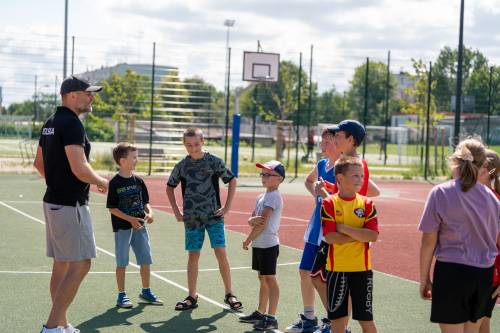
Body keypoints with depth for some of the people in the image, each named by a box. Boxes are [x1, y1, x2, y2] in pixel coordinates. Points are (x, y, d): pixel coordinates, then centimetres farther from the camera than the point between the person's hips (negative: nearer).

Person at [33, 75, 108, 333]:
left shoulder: (50, 123, 13)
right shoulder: (71, 123, -17)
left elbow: (39, 163, 22)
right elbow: (80, 168, -25)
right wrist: (102, 182, -8)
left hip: (53, 201, 10)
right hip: (70, 205, -10)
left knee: (61, 265, 13)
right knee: (80, 265, -7)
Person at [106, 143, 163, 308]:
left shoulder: (138, 181, 6)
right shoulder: (115, 183, -10)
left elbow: (145, 201, 14)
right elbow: (112, 208, -11)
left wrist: (149, 212, -7)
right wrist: (131, 219, -19)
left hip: (140, 226, 5)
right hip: (122, 227, -5)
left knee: (146, 259, 8)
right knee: (122, 262, 3)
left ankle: (146, 292, 22)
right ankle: (121, 295, 12)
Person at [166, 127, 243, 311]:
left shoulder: (214, 162, -4)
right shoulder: (182, 166, 2)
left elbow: (232, 181, 5)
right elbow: (170, 187, 16)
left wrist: (226, 207, 0)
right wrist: (177, 211, 9)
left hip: (214, 216, -2)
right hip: (192, 218, 2)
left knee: (221, 253, -9)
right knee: (193, 255, 6)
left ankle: (229, 294, 3)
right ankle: (192, 297, 14)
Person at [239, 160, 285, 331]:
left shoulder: (273, 197, -14)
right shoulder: (261, 196, 14)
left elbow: (262, 223, -18)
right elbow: (252, 219, 9)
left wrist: (248, 240, -8)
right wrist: (253, 220, -16)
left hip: (268, 244, -9)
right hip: (259, 244, 9)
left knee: (270, 279, -6)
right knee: (262, 279, 16)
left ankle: (271, 318, -4)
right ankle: (260, 313, 27)